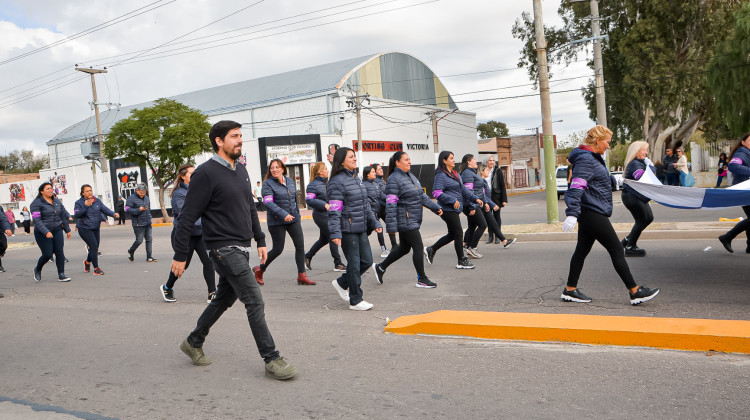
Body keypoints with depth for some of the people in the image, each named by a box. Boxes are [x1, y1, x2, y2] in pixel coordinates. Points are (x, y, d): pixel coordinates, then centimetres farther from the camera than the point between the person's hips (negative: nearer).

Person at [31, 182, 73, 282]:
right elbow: (37, 220, -18)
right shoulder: (36, 203, -9)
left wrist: (67, 230, 18)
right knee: (47, 254, -4)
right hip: (42, 233, -5)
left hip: (57, 230, 5)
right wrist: (46, 232, -29)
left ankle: (61, 275, -1)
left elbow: (63, 216, 18)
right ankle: (37, 270, 26)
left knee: (59, 252, -5)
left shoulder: (57, 201, 10)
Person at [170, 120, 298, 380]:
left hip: (241, 248, 9)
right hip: (224, 249, -9)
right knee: (254, 301, -10)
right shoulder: (206, 173, -13)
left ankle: (193, 342, 36)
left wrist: (260, 240, 18)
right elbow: (188, 217, -12)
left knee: (224, 299, 18)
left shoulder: (241, 171, 13)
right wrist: (180, 256, -11)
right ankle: (272, 360, -1)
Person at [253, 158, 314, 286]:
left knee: (300, 245, -1)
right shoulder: (268, 184, -9)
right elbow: (268, 202, -21)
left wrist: (297, 215, 21)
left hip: (293, 219, 6)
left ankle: (302, 275, 5)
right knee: (278, 249, 0)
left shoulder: (290, 181, 10)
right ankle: (259, 270, 23)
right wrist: (284, 214, -31)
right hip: (276, 222, -5)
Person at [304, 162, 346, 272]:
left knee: (324, 239, 16)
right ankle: (338, 264, 1)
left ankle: (307, 257, 31)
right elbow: (309, 200, -20)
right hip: (321, 215, -9)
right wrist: (324, 205, -27)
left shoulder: (327, 182, 13)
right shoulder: (313, 184, -13)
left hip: (328, 214, 9)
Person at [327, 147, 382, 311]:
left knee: (367, 261, 10)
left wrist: (374, 223, 19)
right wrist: (335, 233, -24)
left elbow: (366, 205, 22)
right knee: (354, 264, -1)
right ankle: (355, 300, 13)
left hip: (361, 228, 8)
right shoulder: (337, 182, -11)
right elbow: (334, 211, -17)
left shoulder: (357, 179, 15)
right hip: (347, 230, -8)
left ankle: (341, 283, 30)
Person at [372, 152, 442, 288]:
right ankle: (422, 279, 9)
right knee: (418, 247, -4)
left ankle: (380, 267, 31)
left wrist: (435, 207, 11)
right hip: (405, 221, -10)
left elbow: (422, 196, 19)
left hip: (414, 220, 10)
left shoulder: (411, 176, 15)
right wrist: (391, 226, -23)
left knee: (404, 248, 16)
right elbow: (390, 204, -19)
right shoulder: (394, 180, -14)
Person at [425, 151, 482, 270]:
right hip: (448, 210, -10)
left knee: (452, 234, 15)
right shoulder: (441, 175, -13)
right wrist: (453, 200, -22)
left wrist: (475, 198, 12)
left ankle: (431, 250, 28)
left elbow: (463, 189, 22)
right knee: (458, 233, -5)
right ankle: (461, 261, 6)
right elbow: (436, 193, -21)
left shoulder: (455, 174, 17)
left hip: (454, 209, 10)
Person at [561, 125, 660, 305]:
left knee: (582, 250, 12)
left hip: (589, 215, 11)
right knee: (617, 251, -4)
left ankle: (570, 290, 17)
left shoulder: (594, 158, 18)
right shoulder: (585, 159, -16)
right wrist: (572, 214, -32)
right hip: (593, 214, -11)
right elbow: (576, 187, -25)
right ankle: (635, 292, 3)